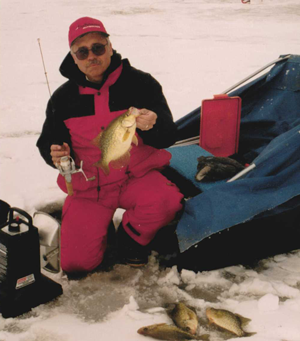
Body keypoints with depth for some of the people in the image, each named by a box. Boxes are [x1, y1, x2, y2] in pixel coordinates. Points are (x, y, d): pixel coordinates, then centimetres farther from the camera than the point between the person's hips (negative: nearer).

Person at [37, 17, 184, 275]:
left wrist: (153, 125, -32)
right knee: (76, 261, -14)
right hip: (87, 187, 1)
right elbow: (49, 141, 11)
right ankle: (100, 228, 23)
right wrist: (55, 154, -14)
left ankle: (132, 237, 2)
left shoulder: (140, 83, -5)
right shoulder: (63, 98, 1)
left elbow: (168, 137, -8)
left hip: (136, 178, 0)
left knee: (166, 201, -34)